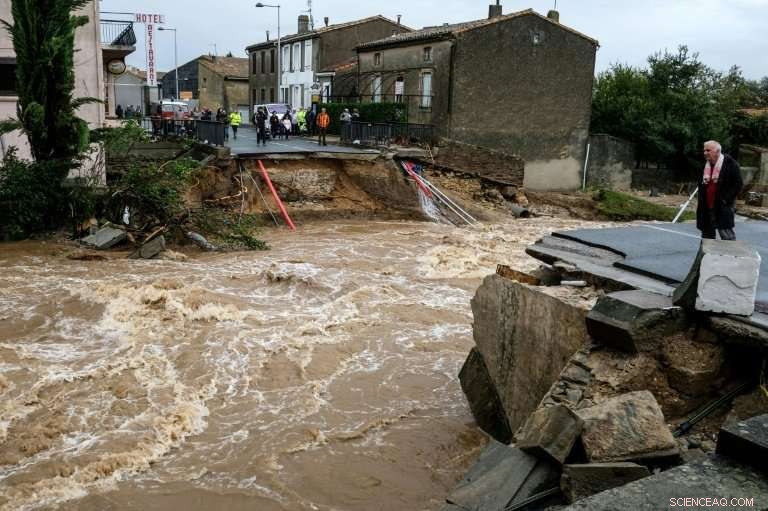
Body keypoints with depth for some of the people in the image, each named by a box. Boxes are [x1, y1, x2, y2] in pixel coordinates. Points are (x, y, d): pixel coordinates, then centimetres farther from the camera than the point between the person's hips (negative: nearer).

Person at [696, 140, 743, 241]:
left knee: (727, 236, -7)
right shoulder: (705, 165, 13)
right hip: (706, 209, 7)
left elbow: (738, 184, -9)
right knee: (707, 236, 12)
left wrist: (726, 199, -15)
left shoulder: (730, 164, -8)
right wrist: (701, 200, 11)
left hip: (723, 209, -7)